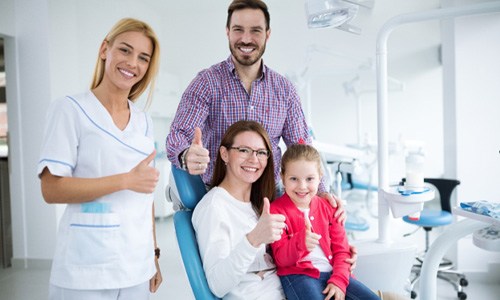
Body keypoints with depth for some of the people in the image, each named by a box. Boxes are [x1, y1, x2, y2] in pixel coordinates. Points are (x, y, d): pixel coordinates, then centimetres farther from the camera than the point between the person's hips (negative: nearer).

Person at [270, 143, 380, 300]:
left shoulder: (327, 207, 11)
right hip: (297, 275, -5)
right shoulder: (277, 210, -4)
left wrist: (339, 280, -6)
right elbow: (281, 259, -10)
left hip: (331, 273, 5)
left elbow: (341, 249, 10)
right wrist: (300, 242, -31)